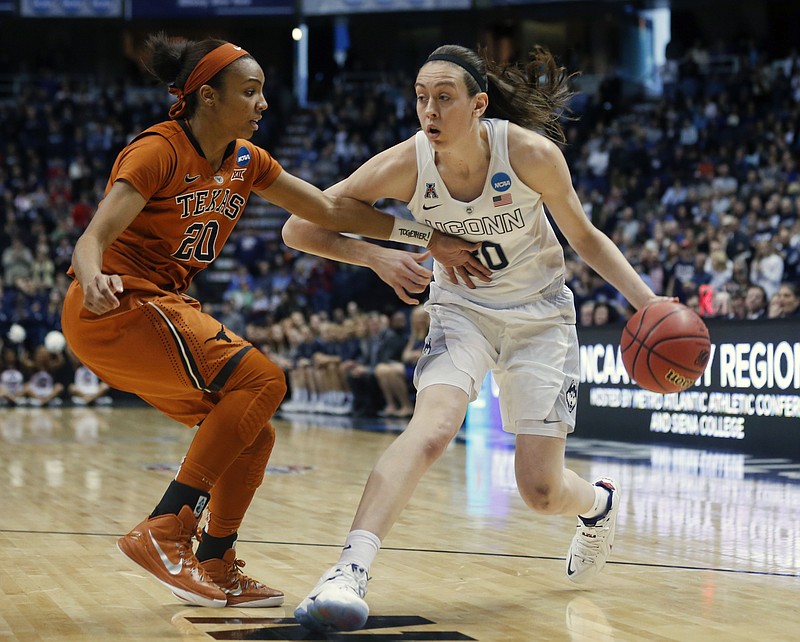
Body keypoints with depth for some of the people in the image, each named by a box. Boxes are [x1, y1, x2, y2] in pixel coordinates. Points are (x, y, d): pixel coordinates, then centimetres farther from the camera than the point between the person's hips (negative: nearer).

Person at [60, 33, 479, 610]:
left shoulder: (245, 161, 8)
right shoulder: (158, 151, -15)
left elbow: (330, 208, 13)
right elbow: (93, 239, -23)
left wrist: (427, 236, 8)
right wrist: (95, 282, -47)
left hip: (166, 307, 8)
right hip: (117, 306, -8)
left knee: (253, 437, 6)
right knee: (262, 380, -22)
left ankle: (217, 568, 19)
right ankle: (164, 531, -21)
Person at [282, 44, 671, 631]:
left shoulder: (532, 153, -23)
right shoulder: (405, 164, -21)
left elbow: (584, 237, -7)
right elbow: (299, 228, -16)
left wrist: (648, 301, -16)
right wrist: (376, 254, -29)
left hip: (540, 313, 0)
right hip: (463, 308, 0)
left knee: (542, 491, -2)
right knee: (432, 427, -31)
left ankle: (600, 502, 35)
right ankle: (351, 571, -35)